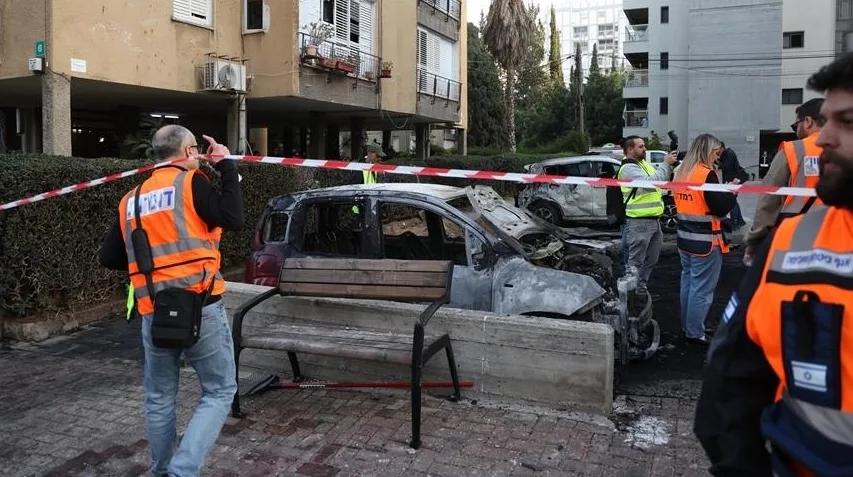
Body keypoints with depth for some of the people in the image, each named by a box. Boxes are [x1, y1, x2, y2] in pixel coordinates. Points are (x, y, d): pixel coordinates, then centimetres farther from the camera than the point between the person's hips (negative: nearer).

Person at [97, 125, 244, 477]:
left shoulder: (131, 200, 15)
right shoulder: (189, 182, -3)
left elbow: (108, 258, 16)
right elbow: (234, 219, -12)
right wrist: (226, 167, -3)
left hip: (154, 313, 6)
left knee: (159, 399, 19)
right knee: (219, 391, 6)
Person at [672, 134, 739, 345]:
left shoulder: (681, 172, 8)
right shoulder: (707, 174, -17)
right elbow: (720, 208, -18)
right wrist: (732, 191, -3)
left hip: (685, 238, 8)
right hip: (706, 241, -8)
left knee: (688, 282, 17)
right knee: (702, 288, 0)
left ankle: (687, 327, 27)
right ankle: (695, 333, 6)